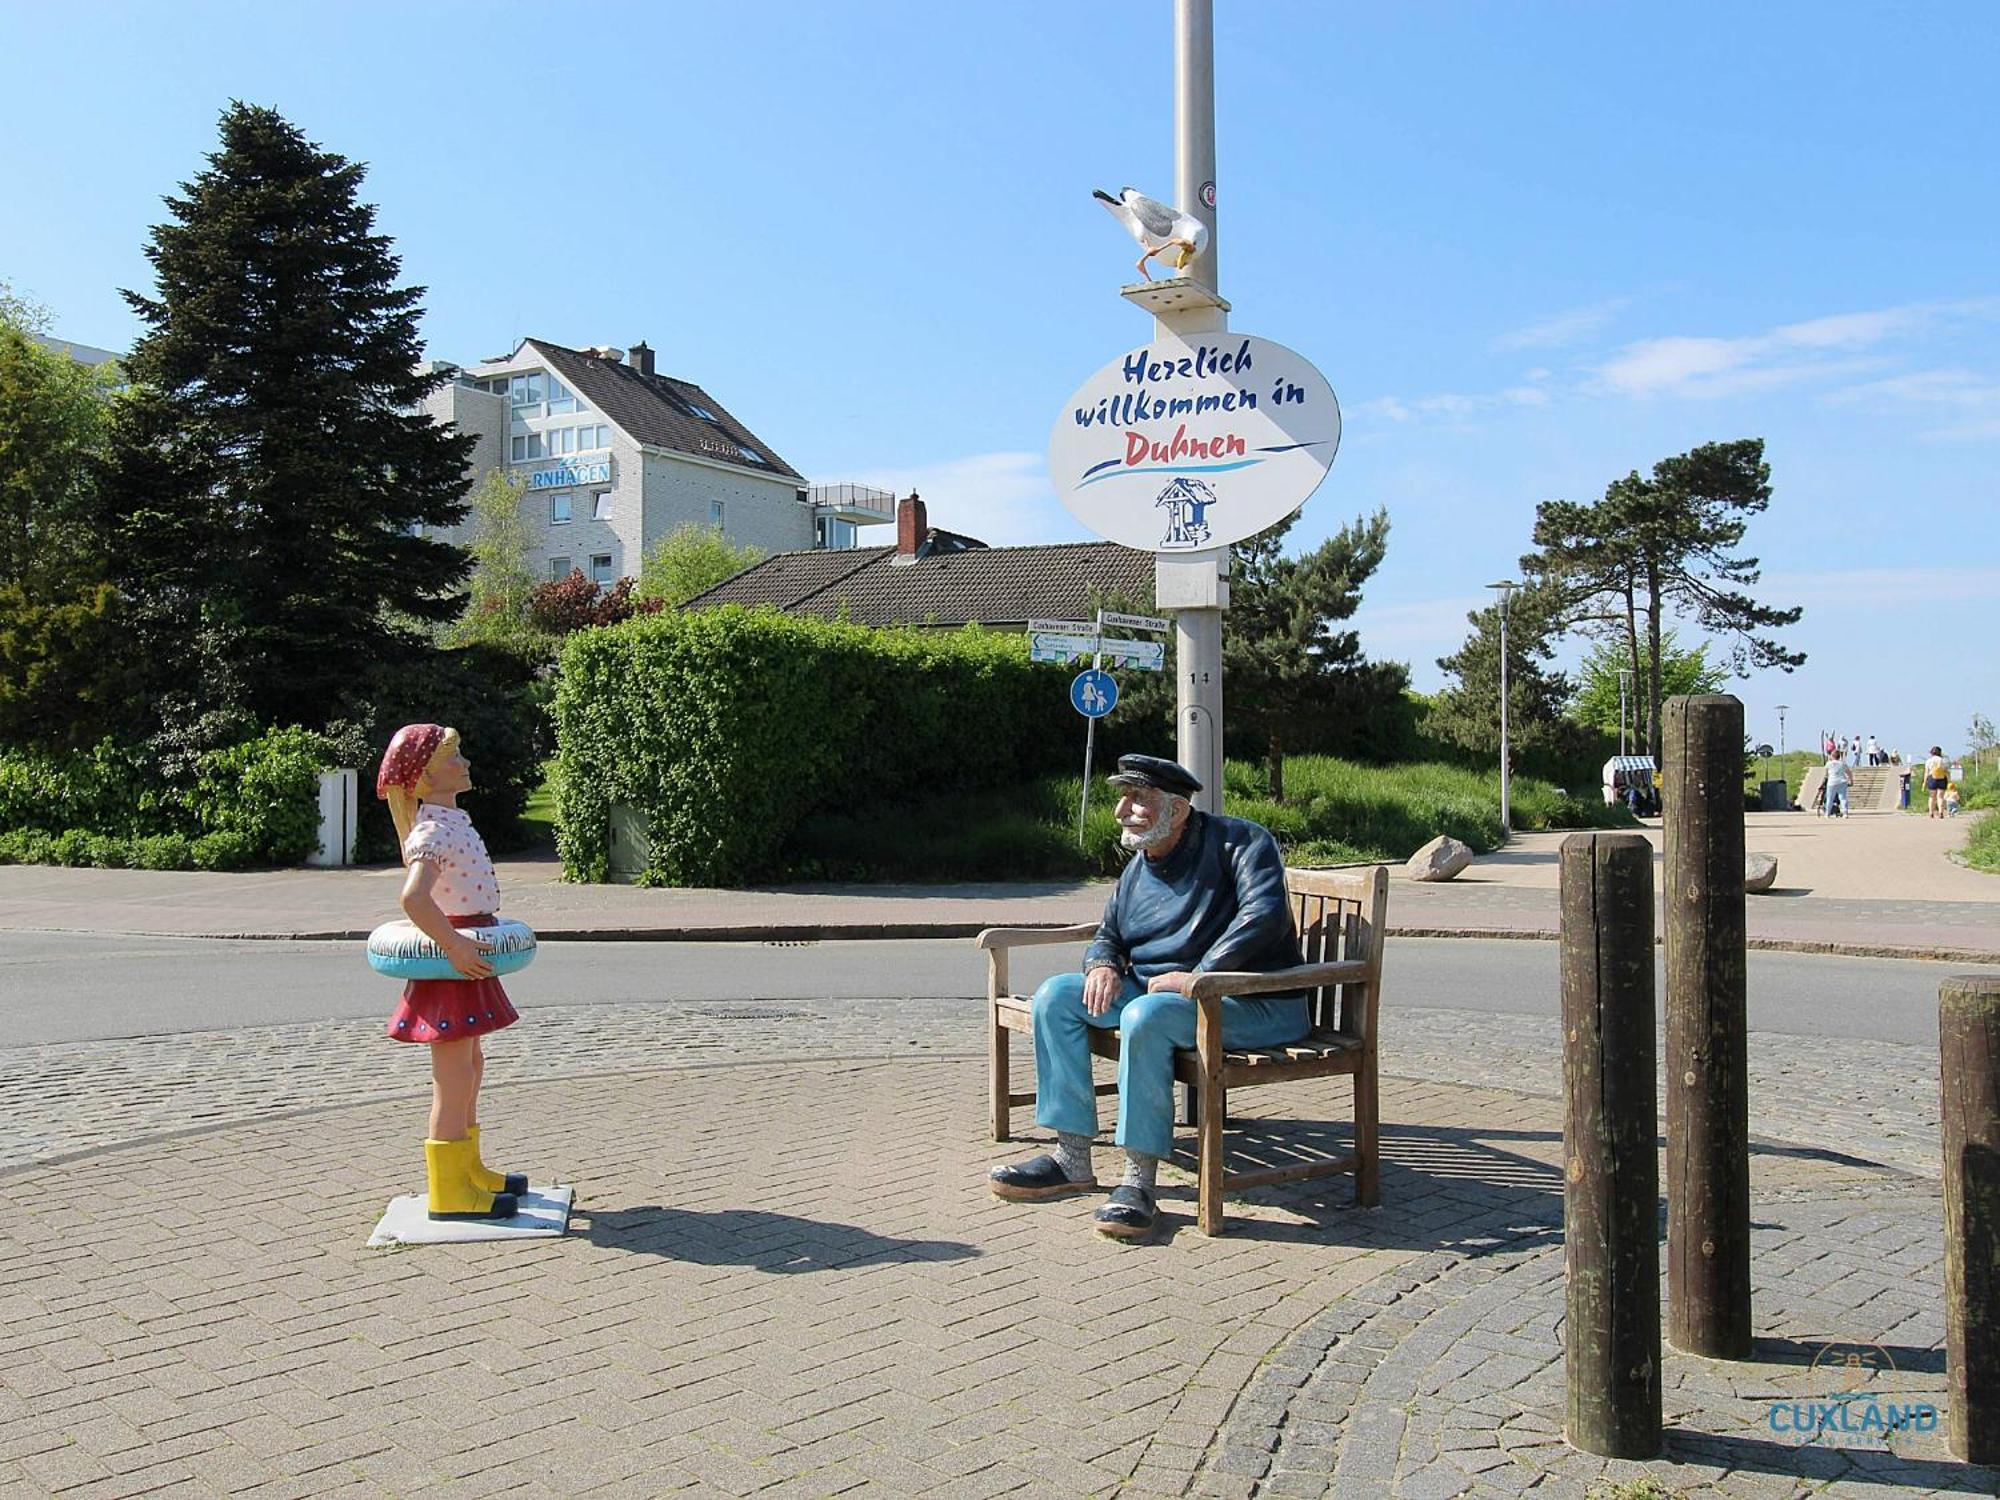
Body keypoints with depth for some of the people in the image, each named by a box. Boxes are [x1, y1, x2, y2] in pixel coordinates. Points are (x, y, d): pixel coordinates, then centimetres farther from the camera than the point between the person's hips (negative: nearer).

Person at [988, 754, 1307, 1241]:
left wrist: (1198, 976, -28)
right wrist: (1103, 965, -1)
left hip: (1253, 1004, -8)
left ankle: (1140, 1180, -29)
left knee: (1146, 1014, -36)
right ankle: (1072, 1160, -7)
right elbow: (1108, 935, 24)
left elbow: (1265, 914, -25)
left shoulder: (1239, 841, -9)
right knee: (1056, 995, -5)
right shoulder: (1137, 871, 14)